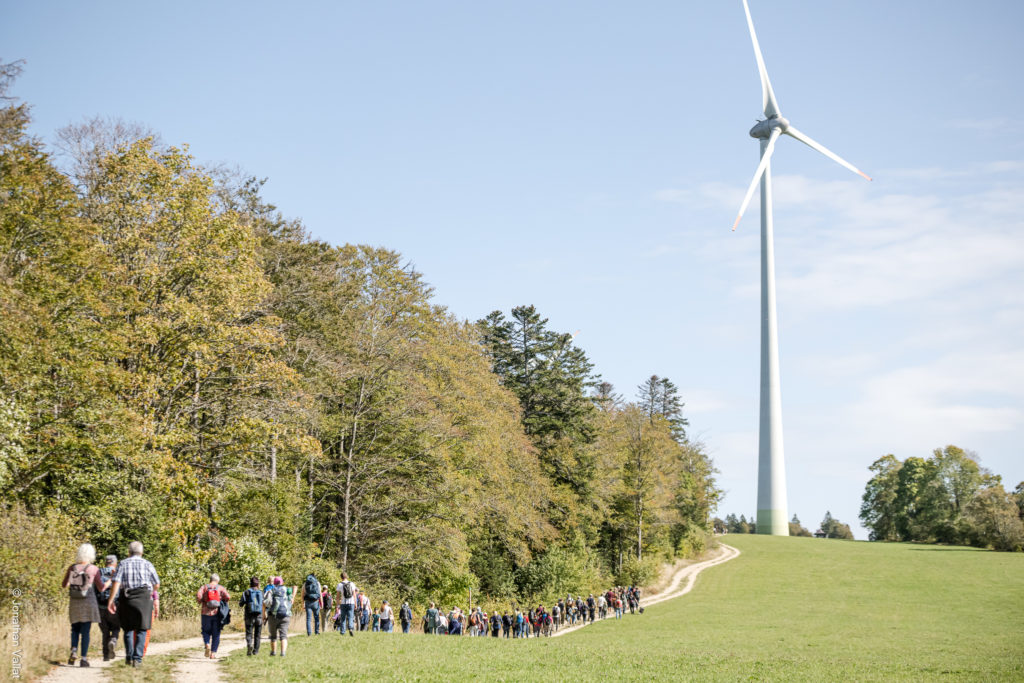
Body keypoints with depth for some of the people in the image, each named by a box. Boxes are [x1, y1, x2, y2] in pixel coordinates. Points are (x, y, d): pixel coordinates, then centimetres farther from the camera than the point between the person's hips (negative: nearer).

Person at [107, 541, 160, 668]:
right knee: (141, 630, 1)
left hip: (126, 599, 1)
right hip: (144, 598, -1)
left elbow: (116, 582, -7)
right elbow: (157, 585, 10)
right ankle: (137, 658, -9)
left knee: (128, 629, 14)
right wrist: (151, 592, 30)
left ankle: (129, 657, 12)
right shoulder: (147, 564, 8)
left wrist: (111, 600, -8)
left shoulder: (123, 564, 7)